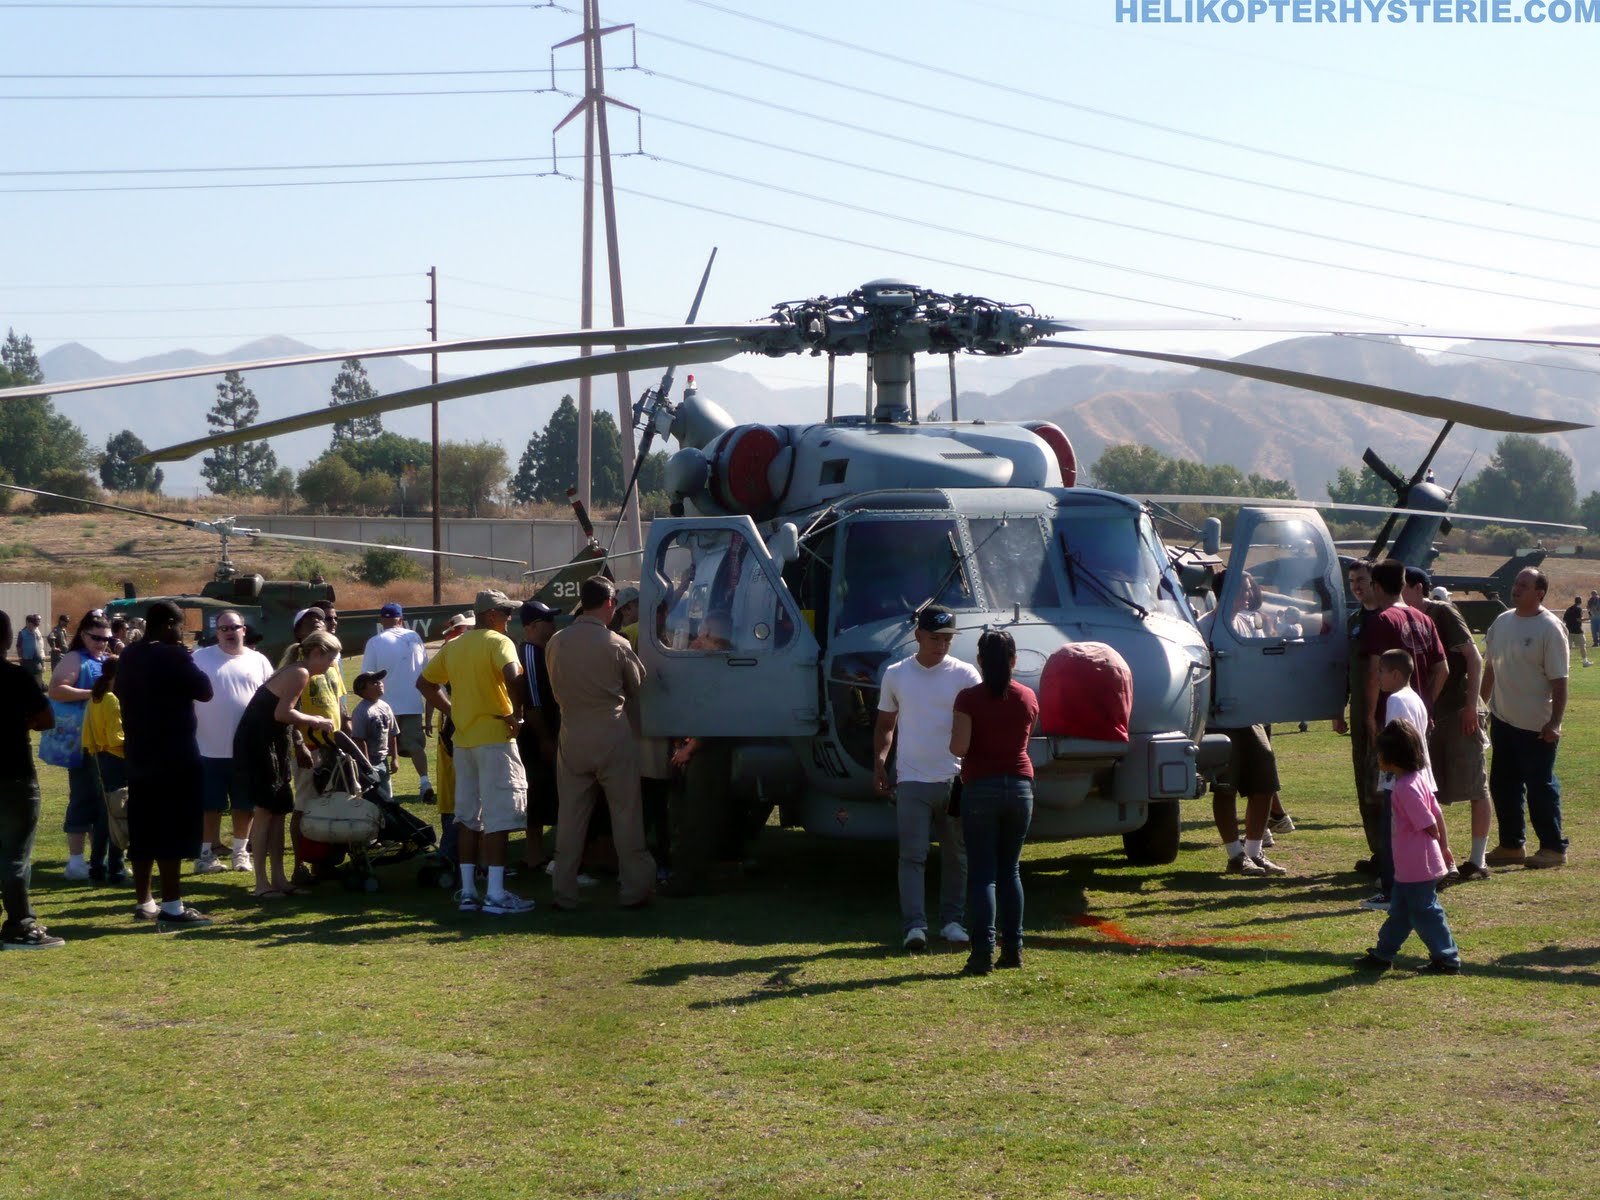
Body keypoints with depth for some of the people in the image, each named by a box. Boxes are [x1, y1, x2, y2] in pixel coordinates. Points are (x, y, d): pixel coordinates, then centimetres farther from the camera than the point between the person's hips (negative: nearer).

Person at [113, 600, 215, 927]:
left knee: (142, 833, 14)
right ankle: (172, 908, -8)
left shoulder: (129, 657, 10)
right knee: (172, 833, -7)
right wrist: (190, 666, 1)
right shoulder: (173, 656, -15)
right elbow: (205, 692, -12)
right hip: (175, 759, -8)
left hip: (139, 758, 8)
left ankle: (145, 901, 21)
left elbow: (120, 692, 24)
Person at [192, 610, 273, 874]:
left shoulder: (258, 661, 7)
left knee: (245, 805, 8)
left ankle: (241, 852, 20)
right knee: (211, 805, 3)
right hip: (210, 749, -2)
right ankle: (207, 853, 12)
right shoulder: (200, 658, 1)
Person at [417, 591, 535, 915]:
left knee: (468, 817, 12)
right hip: (495, 737, -7)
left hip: (463, 739, 7)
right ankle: (496, 894, -7)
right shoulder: (499, 642, -10)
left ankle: (467, 891, 14)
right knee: (498, 817, -5)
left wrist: (453, 712, 15)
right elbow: (513, 677, -27)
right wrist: (516, 712, -14)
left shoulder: (453, 646, 12)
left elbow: (424, 683, 18)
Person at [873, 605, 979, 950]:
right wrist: (879, 760, 0)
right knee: (912, 855, -6)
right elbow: (885, 723, 14)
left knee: (956, 855, 8)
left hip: (956, 779, 0)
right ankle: (914, 925, -7)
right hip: (911, 780, 0)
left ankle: (952, 921, 19)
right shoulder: (896, 675, 6)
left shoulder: (965, 675, 0)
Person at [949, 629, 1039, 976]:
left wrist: (954, 742, 6)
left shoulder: (969, 698, -10)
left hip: (981, 788, -4)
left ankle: (983, 951, -12)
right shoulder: (1028, 698, 3)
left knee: (982, 873, -2)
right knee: (1010, 870, 14)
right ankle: (1013, 948, 13)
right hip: (1020, 786, 4)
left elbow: (958, 747, -15)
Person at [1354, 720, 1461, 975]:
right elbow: (1437, 814, 12)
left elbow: (1429, 825, -22)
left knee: (1424, 912, -1)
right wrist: (1444, 846, 18)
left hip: (1417, 868, -10)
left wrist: (1437, 840, 0)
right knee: (1399, 911, 18)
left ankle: (1447, 959, 6)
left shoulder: (1406, 787, -23)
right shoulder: (1416, 779, 7)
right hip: (1407, 867, 10)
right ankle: (1383, 954, 28)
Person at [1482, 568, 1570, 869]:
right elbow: (1491, 669, 16)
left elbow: (1559, 681, -16)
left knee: (1541, 787, 0)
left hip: (1536, 727, -7)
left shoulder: (1550, 628, -14)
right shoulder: (1502, 622, 7)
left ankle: (1553, 848, 10)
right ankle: (1511, 845, 23)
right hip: (1503, 720, 7)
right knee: (1503, 785, 12)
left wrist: (1555, 723, -20)